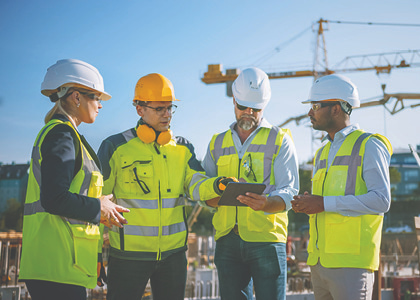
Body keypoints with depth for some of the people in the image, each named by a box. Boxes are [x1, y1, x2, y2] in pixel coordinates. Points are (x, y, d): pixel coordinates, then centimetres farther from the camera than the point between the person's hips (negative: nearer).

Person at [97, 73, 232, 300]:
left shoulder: (183, 148, 9)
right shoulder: (116, 147, -3)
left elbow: (195, 185, -4)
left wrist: (217, 185, -28)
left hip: (173, 251, 4)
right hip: (130, 251, -3)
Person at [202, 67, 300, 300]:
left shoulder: (280, 140, 7)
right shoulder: (217, 143, 17)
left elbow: (289, 192, -3)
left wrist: (266, 204, -25)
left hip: (266, 239, -3)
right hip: (227, 240, 3)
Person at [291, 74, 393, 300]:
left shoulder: (368, 146, -3)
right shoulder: (322, 154, 21)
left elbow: (381, 200, -14)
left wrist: (325, 203, -16)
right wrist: (305, 205, 2)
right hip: (318, 261, 7)